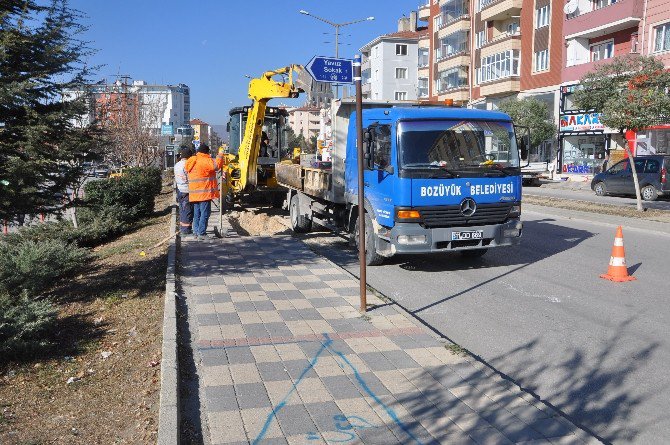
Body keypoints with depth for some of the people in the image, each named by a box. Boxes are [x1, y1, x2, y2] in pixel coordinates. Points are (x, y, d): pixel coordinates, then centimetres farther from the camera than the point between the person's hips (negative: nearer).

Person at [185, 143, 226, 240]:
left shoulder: (192, 162, 16)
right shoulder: (205, 160, -13)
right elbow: (216, 166, -21)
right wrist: (220, 154, -9)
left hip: (194, 193, 9)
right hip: (204, 192, -8)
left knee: (197, 213, 14)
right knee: (205, 213, -4)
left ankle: (196, 232, 17)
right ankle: (201, 233, -6)